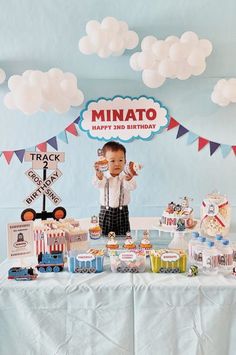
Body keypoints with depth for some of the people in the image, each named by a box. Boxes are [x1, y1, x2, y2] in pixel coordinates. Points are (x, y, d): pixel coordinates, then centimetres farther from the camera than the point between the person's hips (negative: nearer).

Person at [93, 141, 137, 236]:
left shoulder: (125, 176, -7)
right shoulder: (104, 176, -7)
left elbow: (131, 187, -23)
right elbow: (98, 184, -25)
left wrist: (129, 178, -47)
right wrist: (98, 173, -47)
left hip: (122, 212, 0)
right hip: (105, 211, 0)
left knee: (122, 236, 5)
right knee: (104, 236, 8)